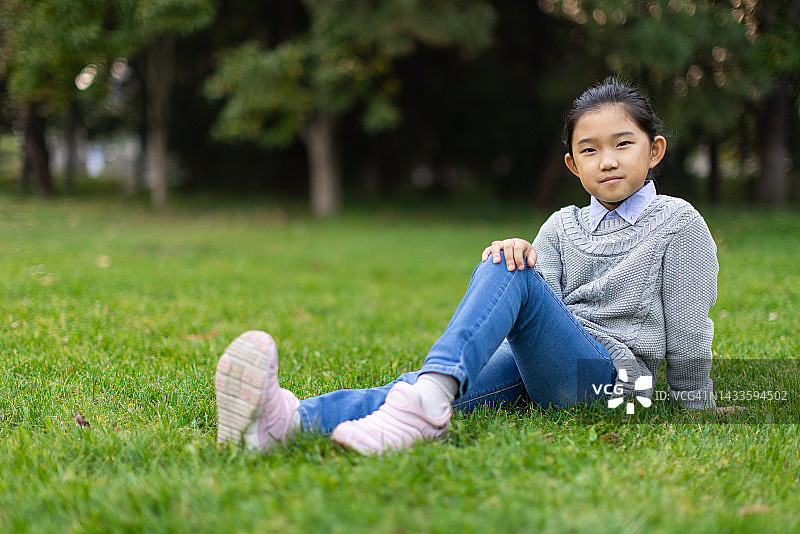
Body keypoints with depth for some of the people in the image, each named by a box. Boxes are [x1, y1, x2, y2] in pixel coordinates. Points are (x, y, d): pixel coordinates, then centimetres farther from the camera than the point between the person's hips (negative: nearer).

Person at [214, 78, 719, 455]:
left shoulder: (677, 222, 9)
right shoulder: (562, 226, 21)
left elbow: (687, 328, 8)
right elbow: (541, 297, 3)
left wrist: (697, 407, 8)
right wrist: (520, 255, -18)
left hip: (609, 369, -4)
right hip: (532, 363, 4)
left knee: (510, 275, -30)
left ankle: (424, 401, -57)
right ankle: (291, 418, -56)